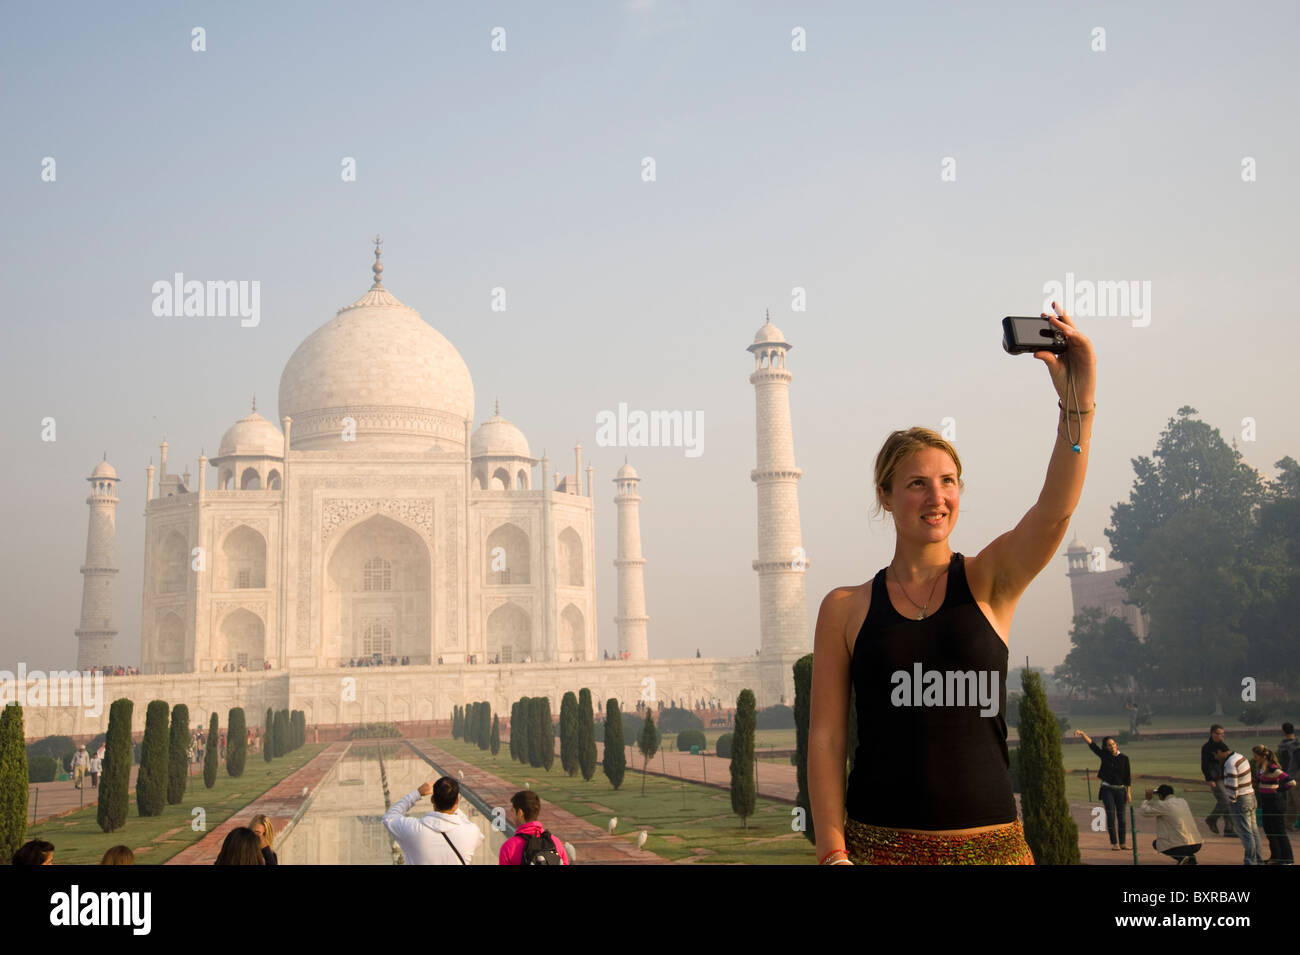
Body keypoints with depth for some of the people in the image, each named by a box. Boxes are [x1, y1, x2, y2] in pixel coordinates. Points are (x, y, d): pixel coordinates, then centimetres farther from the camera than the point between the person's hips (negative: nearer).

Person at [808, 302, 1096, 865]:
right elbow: (826, 736, 0)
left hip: (990, 840, 1)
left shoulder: (989, 583, 2)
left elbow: (1056, 509, -15)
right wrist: (832, 852, -7)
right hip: (878, 843, 0)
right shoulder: (846, 609, 2)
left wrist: (1077, 401, -28)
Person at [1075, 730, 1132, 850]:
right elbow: (1091, 743, -7)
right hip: (1107, 789, -1)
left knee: (1121, 817, 5)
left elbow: (1127, 777, 3)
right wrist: (1082, 733, -20)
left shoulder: (1124, 758, 1)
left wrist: (1129, 792, 0)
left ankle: (1122, 843, 14)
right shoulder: (1104, 755, 0)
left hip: (1120, 790, 1)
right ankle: (1113, 844, -5)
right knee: (1111, 816, -7)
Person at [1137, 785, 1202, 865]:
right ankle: (1190, 857, 14)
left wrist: (1148, 800, 16)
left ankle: (1181, 857, -3)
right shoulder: (1183, 801, 12)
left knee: (1155, 843, 17)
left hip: (1181, 847, -7)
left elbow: (1143, 811, -4)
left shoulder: (1164, 805, -8)